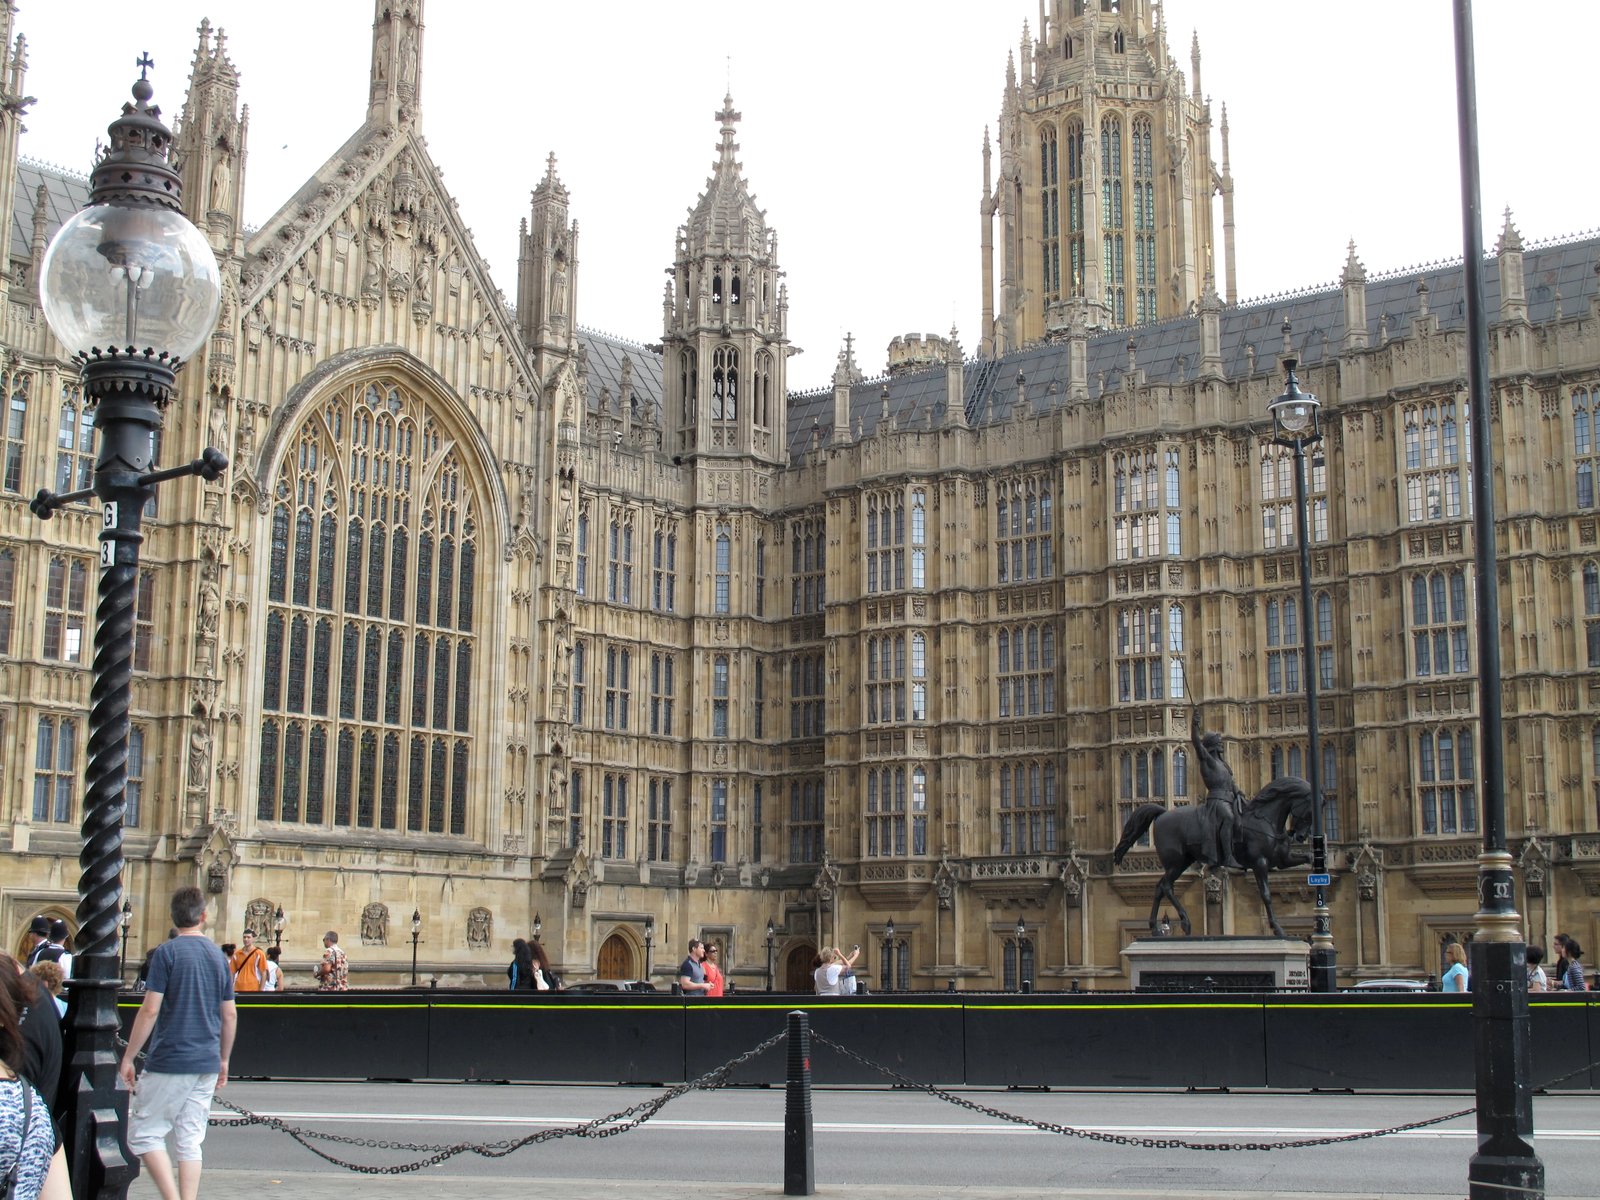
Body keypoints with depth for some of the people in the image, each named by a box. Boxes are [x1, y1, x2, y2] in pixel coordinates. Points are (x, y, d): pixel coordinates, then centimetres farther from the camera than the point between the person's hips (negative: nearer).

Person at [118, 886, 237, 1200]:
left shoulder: (167, 952, -8)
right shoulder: (219, 956, 8)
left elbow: (150, 1010, -12)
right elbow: (230, 1015, 12)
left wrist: (128, 1057, -5)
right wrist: (224, 1060, 22)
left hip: (170, 1062, -5)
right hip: (207, 1064, 5)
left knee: (143, 1133, 4)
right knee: (190, 1142, 9)